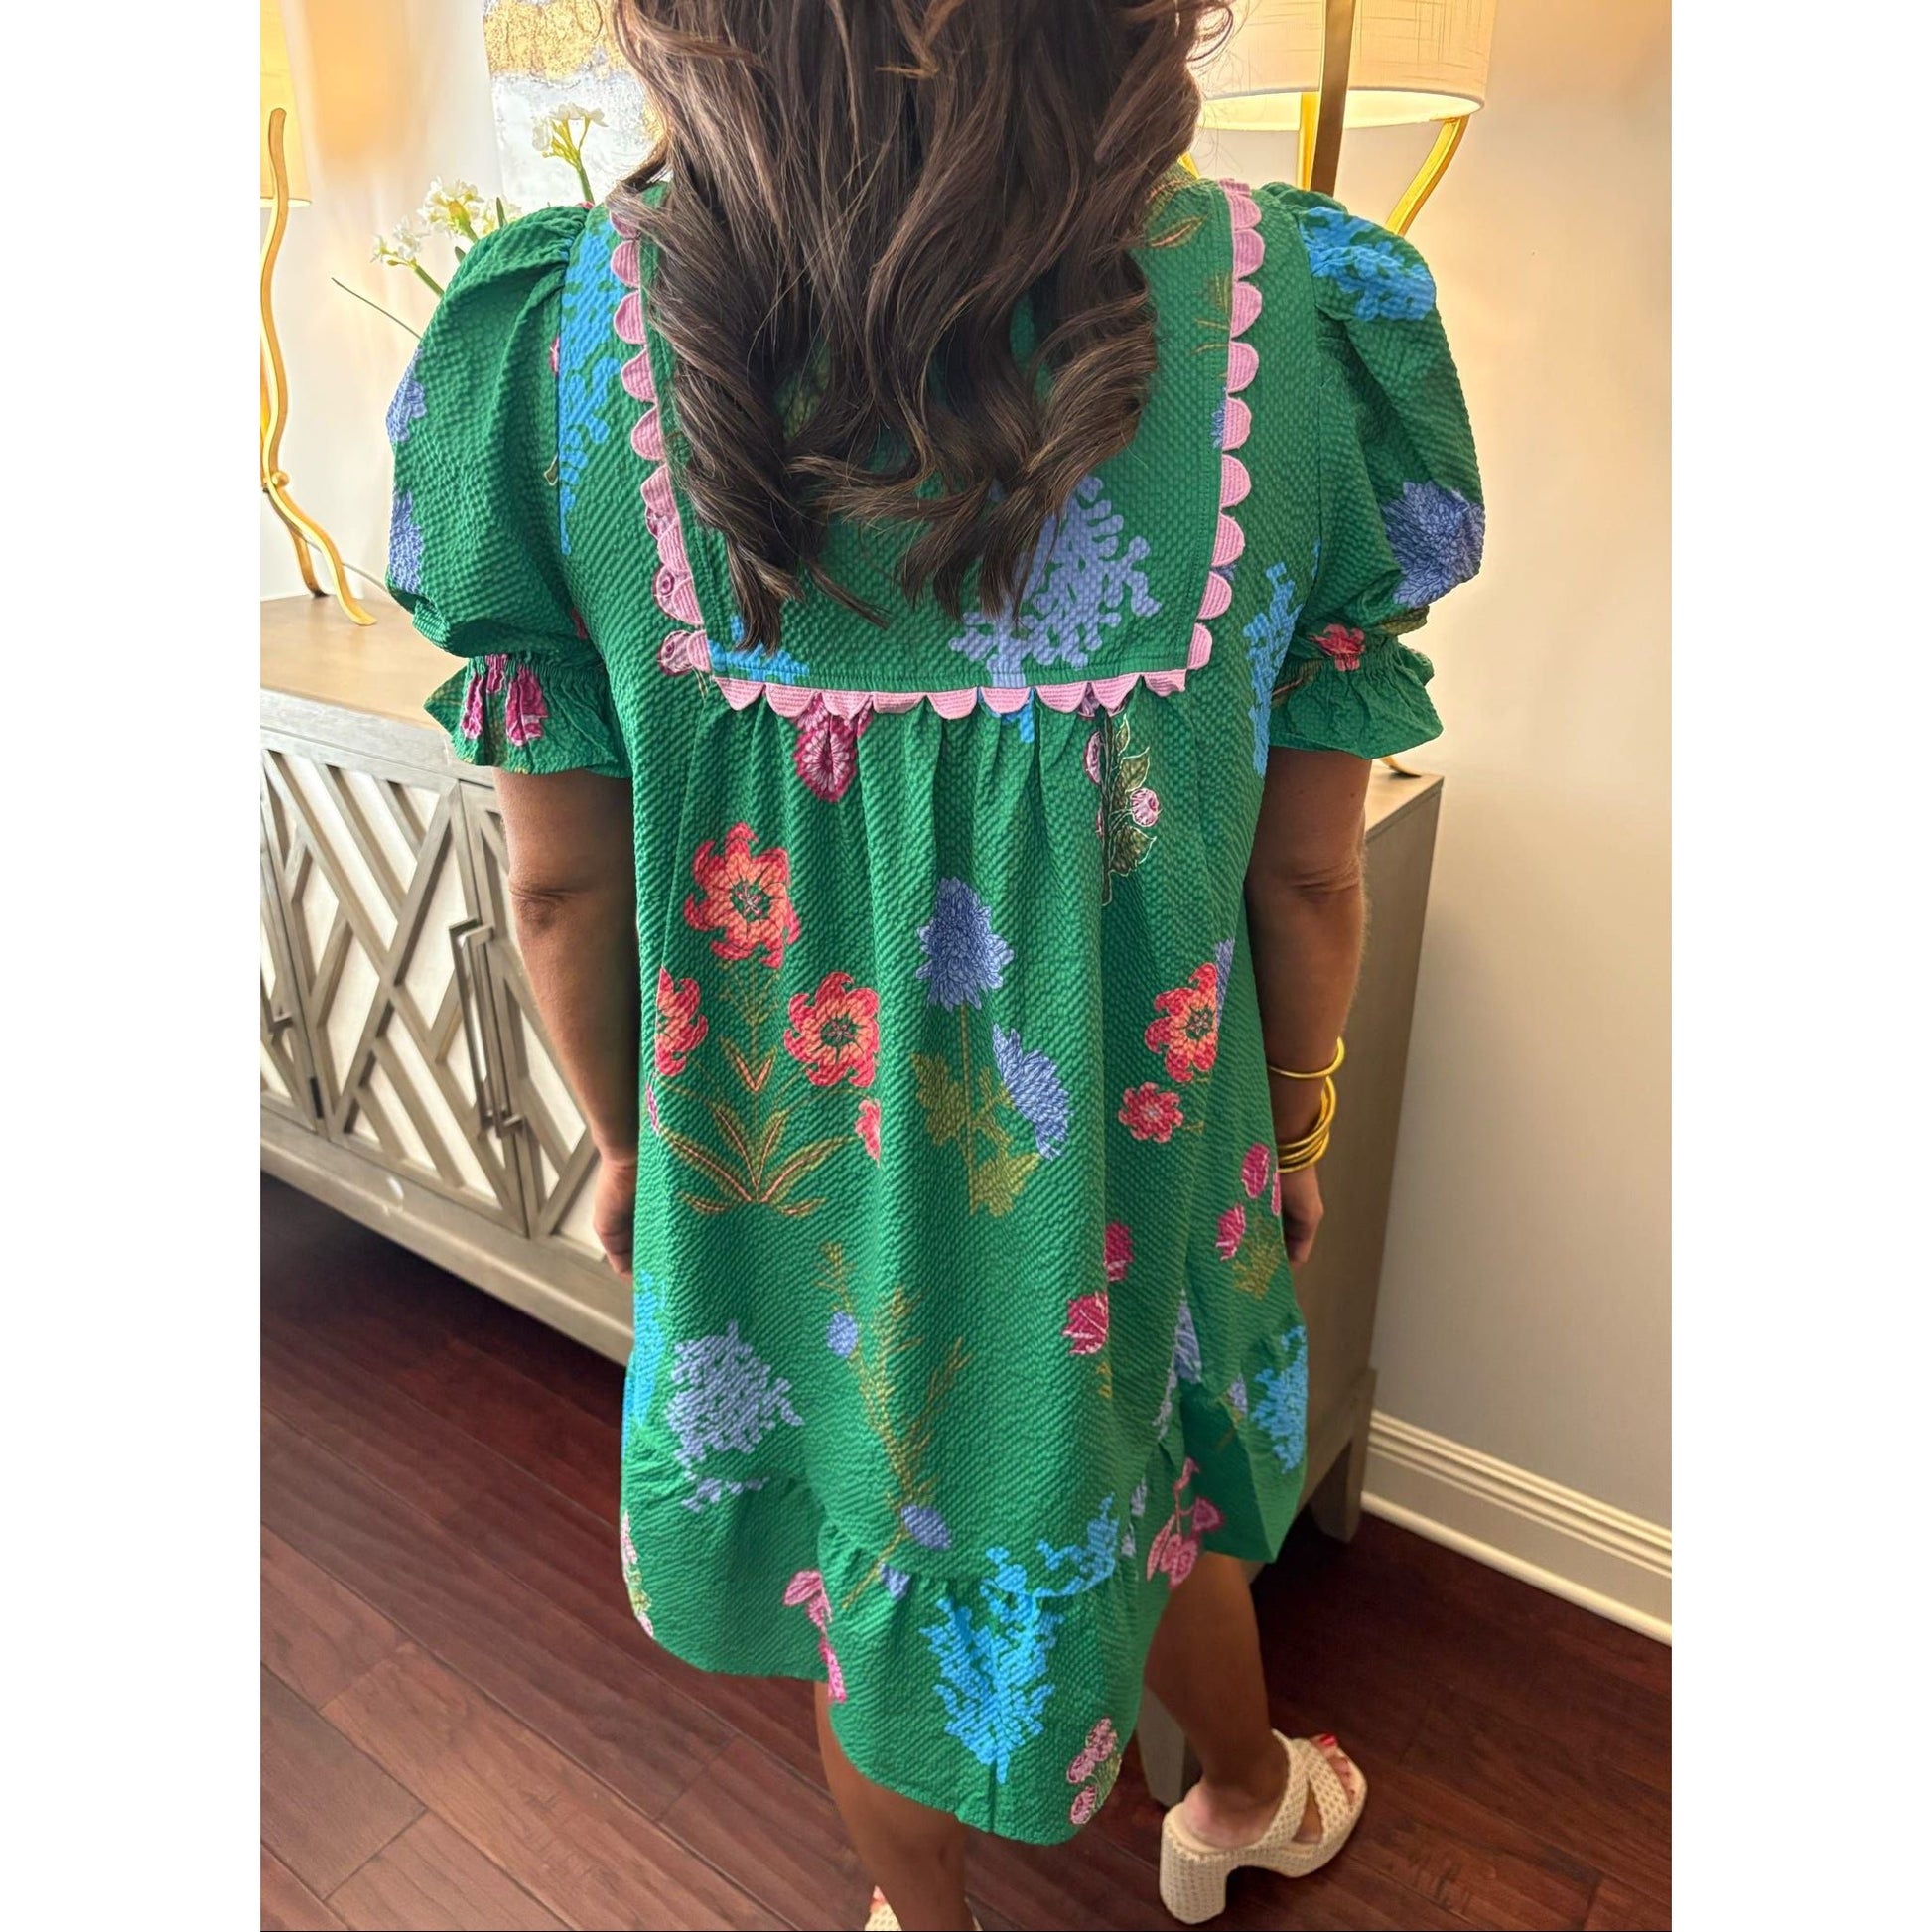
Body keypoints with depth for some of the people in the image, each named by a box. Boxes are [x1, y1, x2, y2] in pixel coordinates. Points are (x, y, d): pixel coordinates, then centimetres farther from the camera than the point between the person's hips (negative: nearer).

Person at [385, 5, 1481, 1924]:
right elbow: (1309, 876, -12)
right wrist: (1296, 1122, 8)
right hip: (1141, 1162, 1)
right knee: (1150, 1490, 32)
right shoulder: (1293, 313, -20)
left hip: (784, 1171, 0)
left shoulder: (557, 334, -20)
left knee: (855, 1552, 28)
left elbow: (560, 883, -12)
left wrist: (630, 1141, 7)